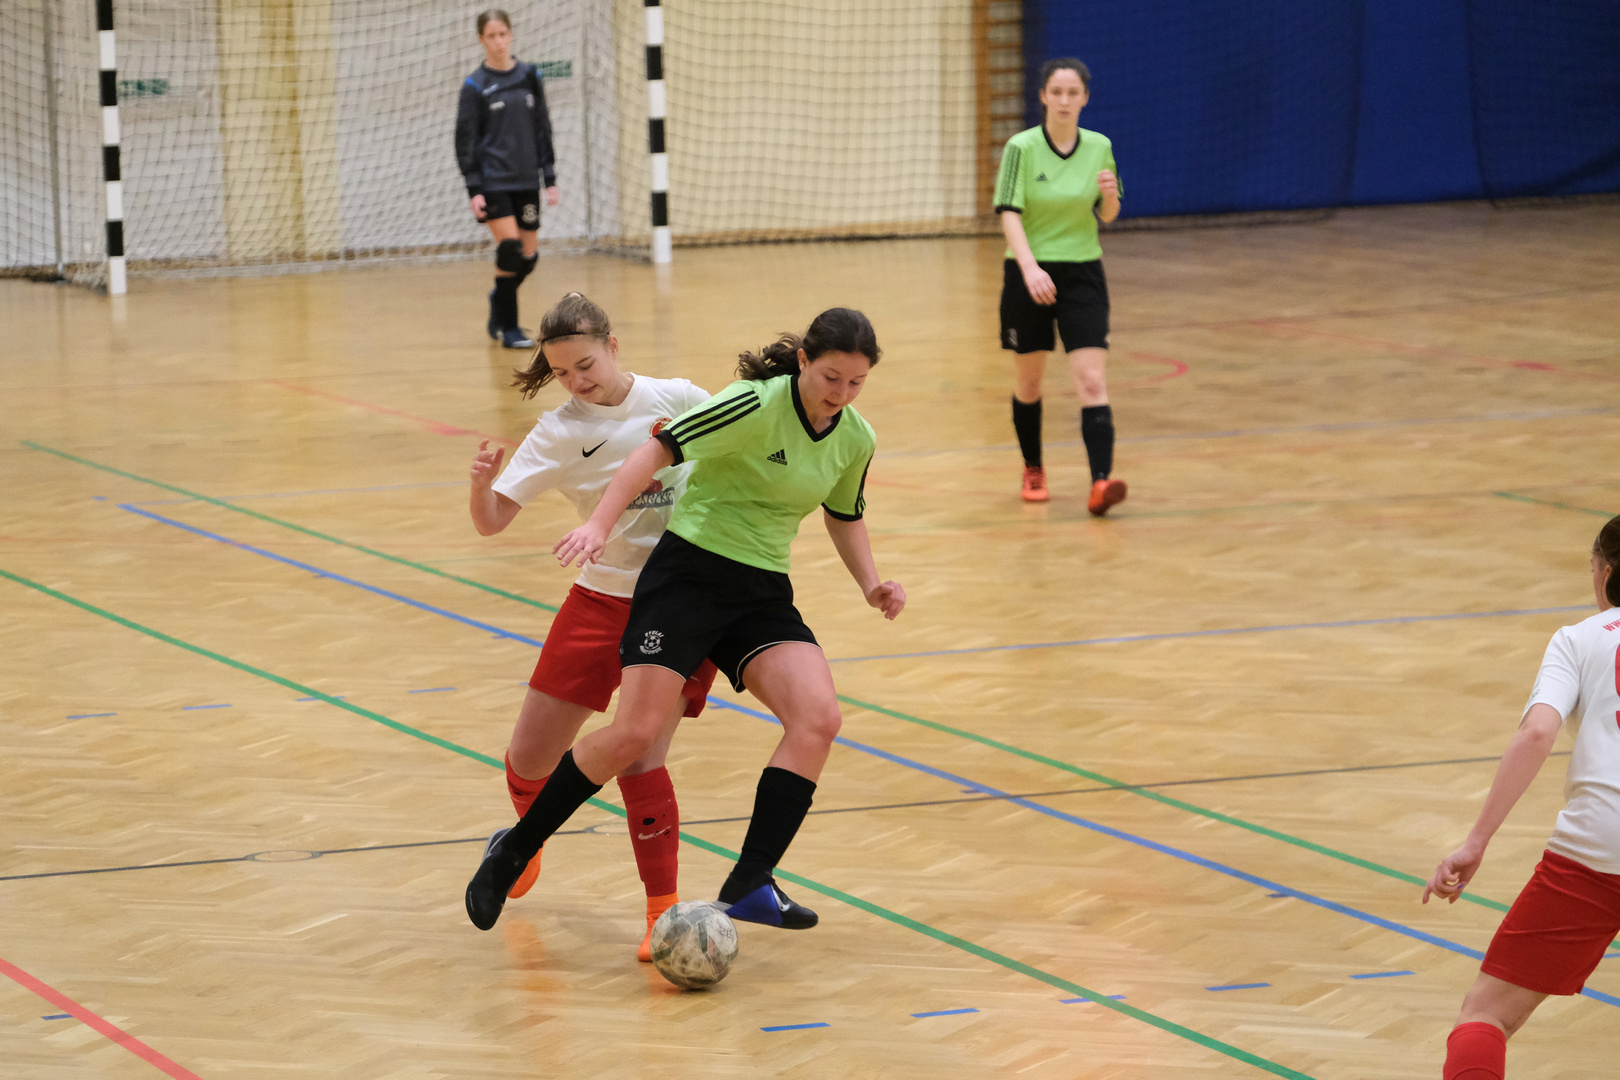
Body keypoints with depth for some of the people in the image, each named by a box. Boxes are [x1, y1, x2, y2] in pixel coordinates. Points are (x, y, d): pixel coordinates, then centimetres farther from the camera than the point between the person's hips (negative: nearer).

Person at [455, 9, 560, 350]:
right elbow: (465, 140, -4)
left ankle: (499, 297, 34)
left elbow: (542, 130, 11)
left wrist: (550, 178, 7)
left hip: (525, 180, 4)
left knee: (529, 254, 4)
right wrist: (473, 190, -10)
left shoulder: (530, 77, 7)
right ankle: (508, 328, -4)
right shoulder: (475, 86, -4)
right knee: (510, 247, -15)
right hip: (493, 181, -4)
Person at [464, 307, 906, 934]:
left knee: (818, 718, -18)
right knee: (635, 732, -13)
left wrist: (870, 583, 10)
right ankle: (513, 852, 6)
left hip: (764, 592, 6)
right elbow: (661, 448, -18)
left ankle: (750, 883, -17)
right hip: (689, 573, -6)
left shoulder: (856, 440, 4)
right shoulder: (758, 405, -17)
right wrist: (599, 524, -28)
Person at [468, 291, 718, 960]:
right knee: (529, 759, 7)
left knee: (638, 755, -18)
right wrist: (480, 485, -31)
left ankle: (664, 910, -6)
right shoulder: (559, 433, -3)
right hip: (603, 600, 2)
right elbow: (490, 522, -9)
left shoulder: (678, 400, -3)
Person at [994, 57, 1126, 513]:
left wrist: (1109, 195, -12)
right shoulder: (1022, 147, -9)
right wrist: (1030, 268, -31)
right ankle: (1033, 471, 33)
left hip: (1083, 274, 1)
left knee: (1092, 381, -13)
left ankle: (1101, 483, -24)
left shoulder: (1099, 147, 1)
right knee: (1028, 383, 10)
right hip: (1029, 275, -1)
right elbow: (1009, 214, -16)